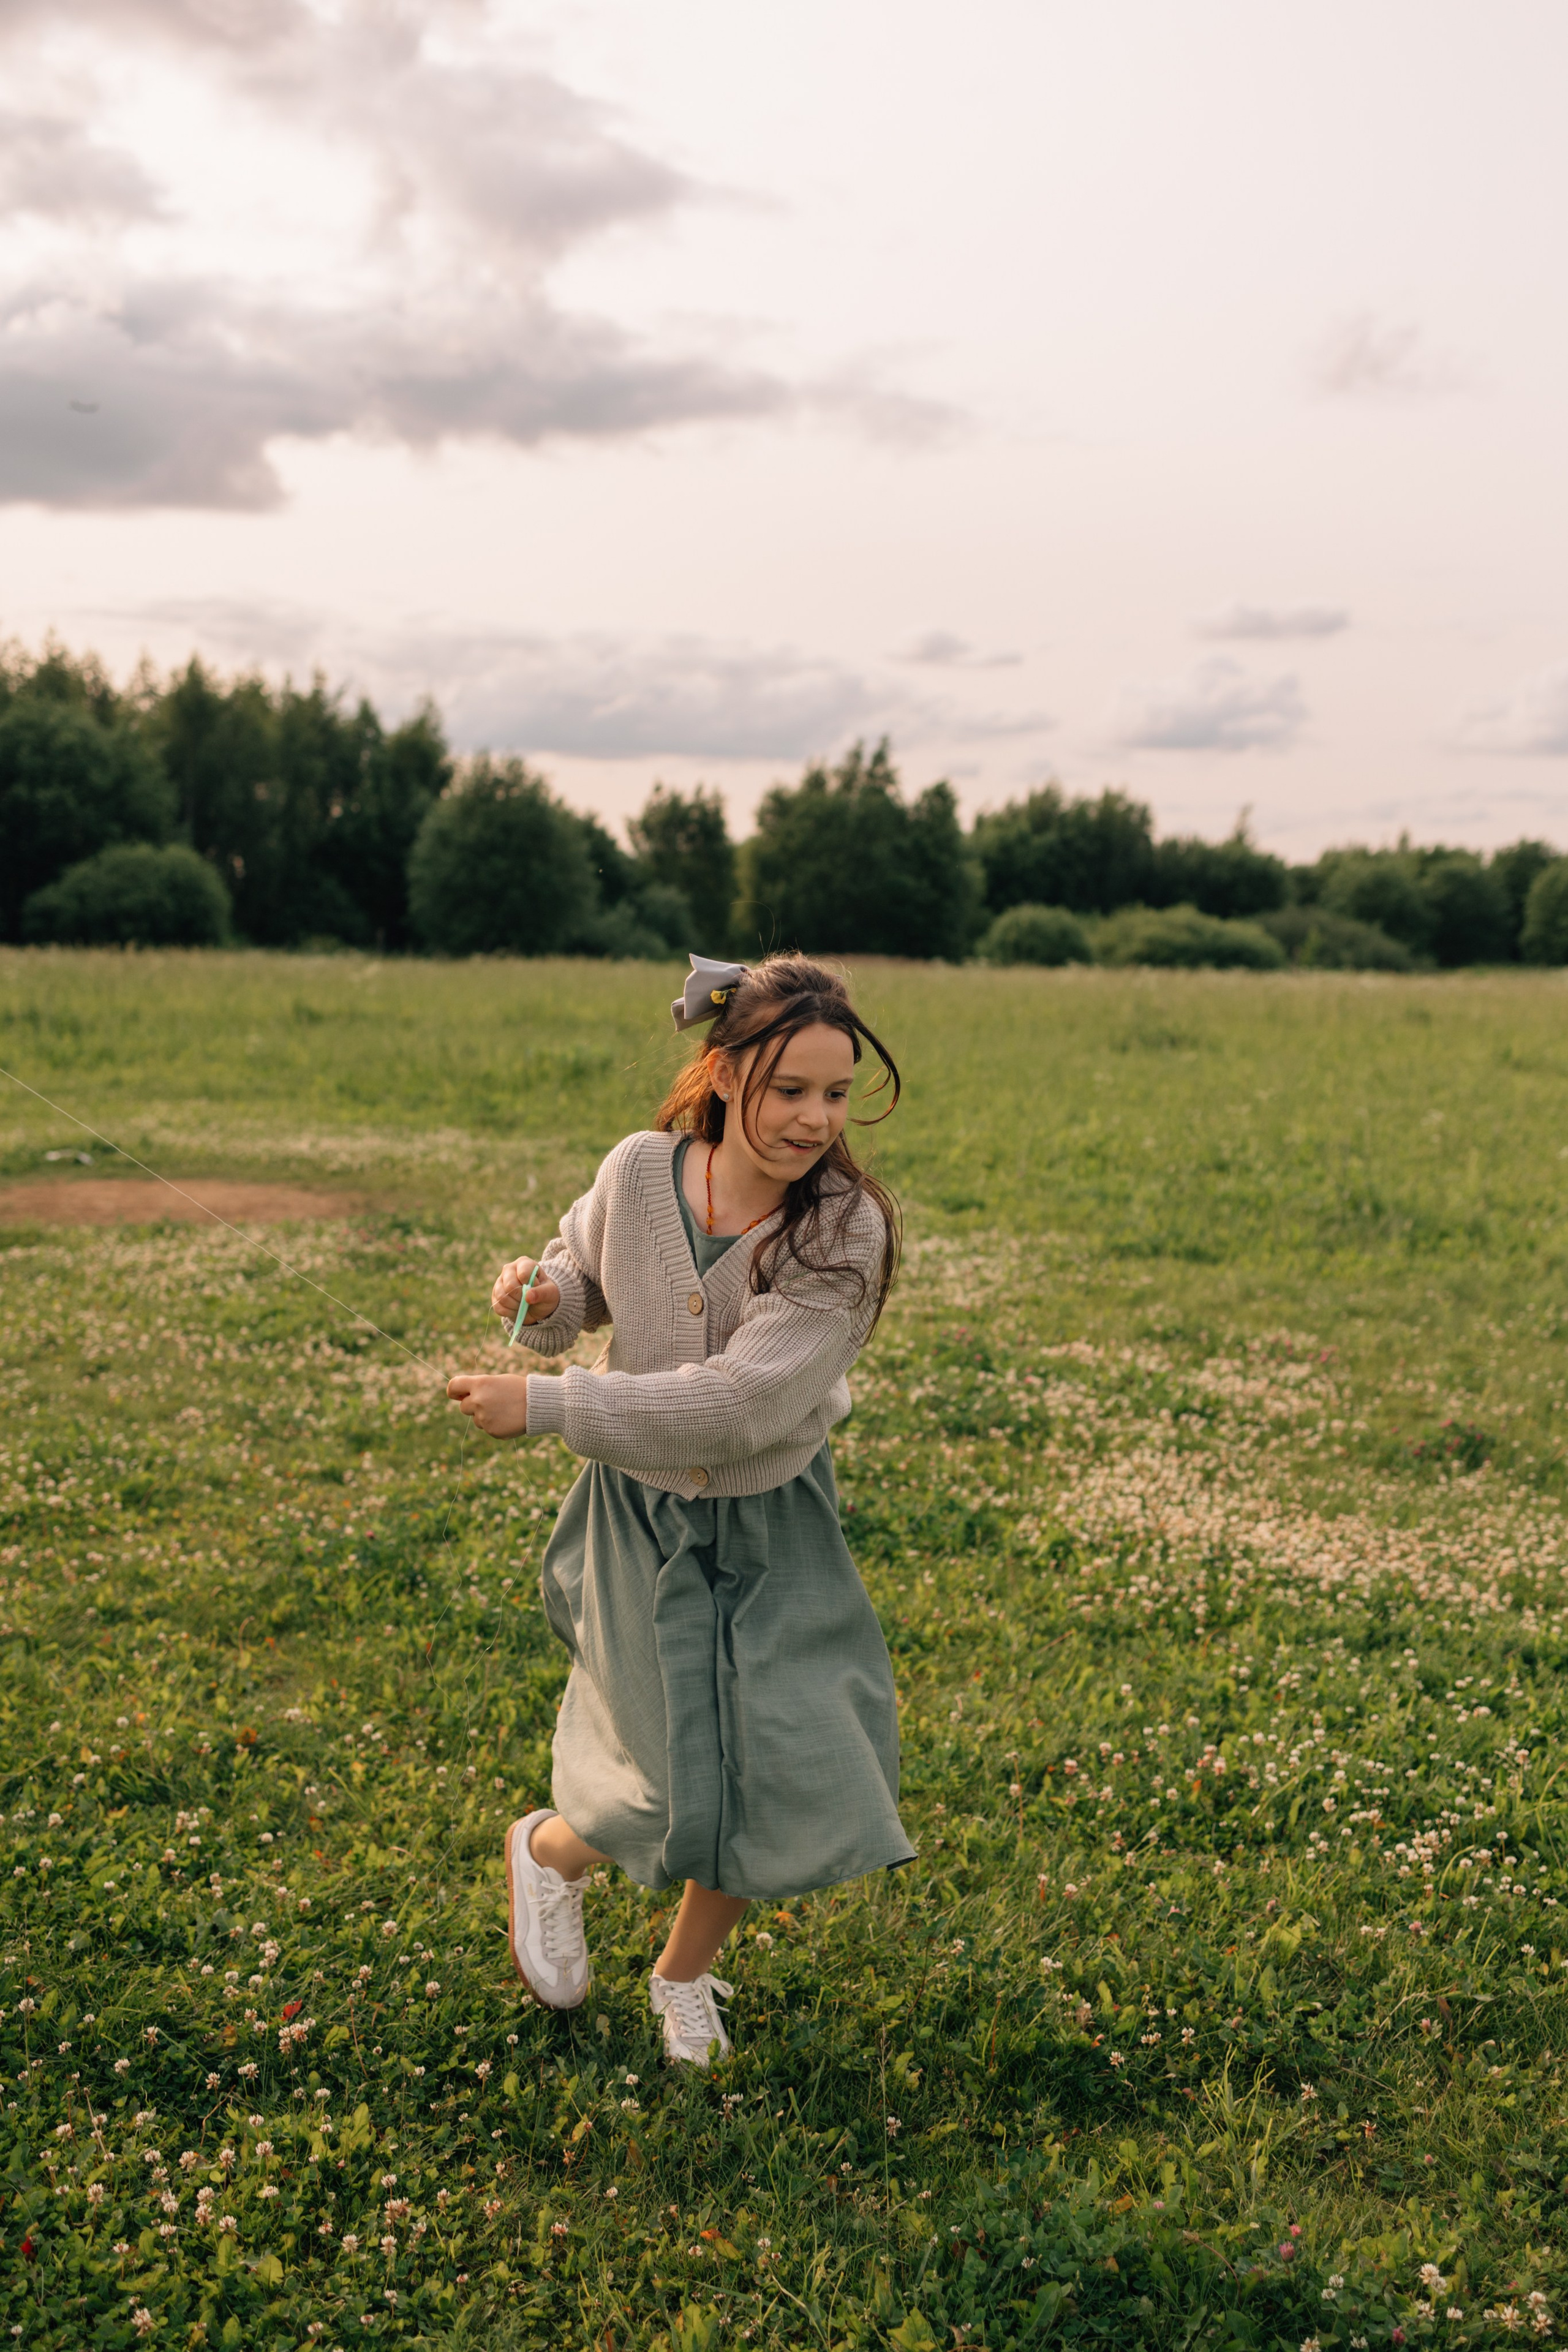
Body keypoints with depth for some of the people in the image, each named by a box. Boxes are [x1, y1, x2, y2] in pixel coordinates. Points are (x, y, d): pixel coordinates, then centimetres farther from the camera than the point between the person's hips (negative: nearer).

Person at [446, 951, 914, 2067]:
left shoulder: (844, 1229, -23)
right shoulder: (639, 1172, -15)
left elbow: (738, 1404, -30)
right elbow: (586, 1266, 9)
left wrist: (544, 1405, -30)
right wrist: (542, 1293, -15)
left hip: (772, 1525, 0)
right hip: (643, 1515, 0)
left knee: (789, 1780, 4)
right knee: (683, 1785, -5)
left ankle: (684, 1978, 35)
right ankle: (547, 1850, 31)